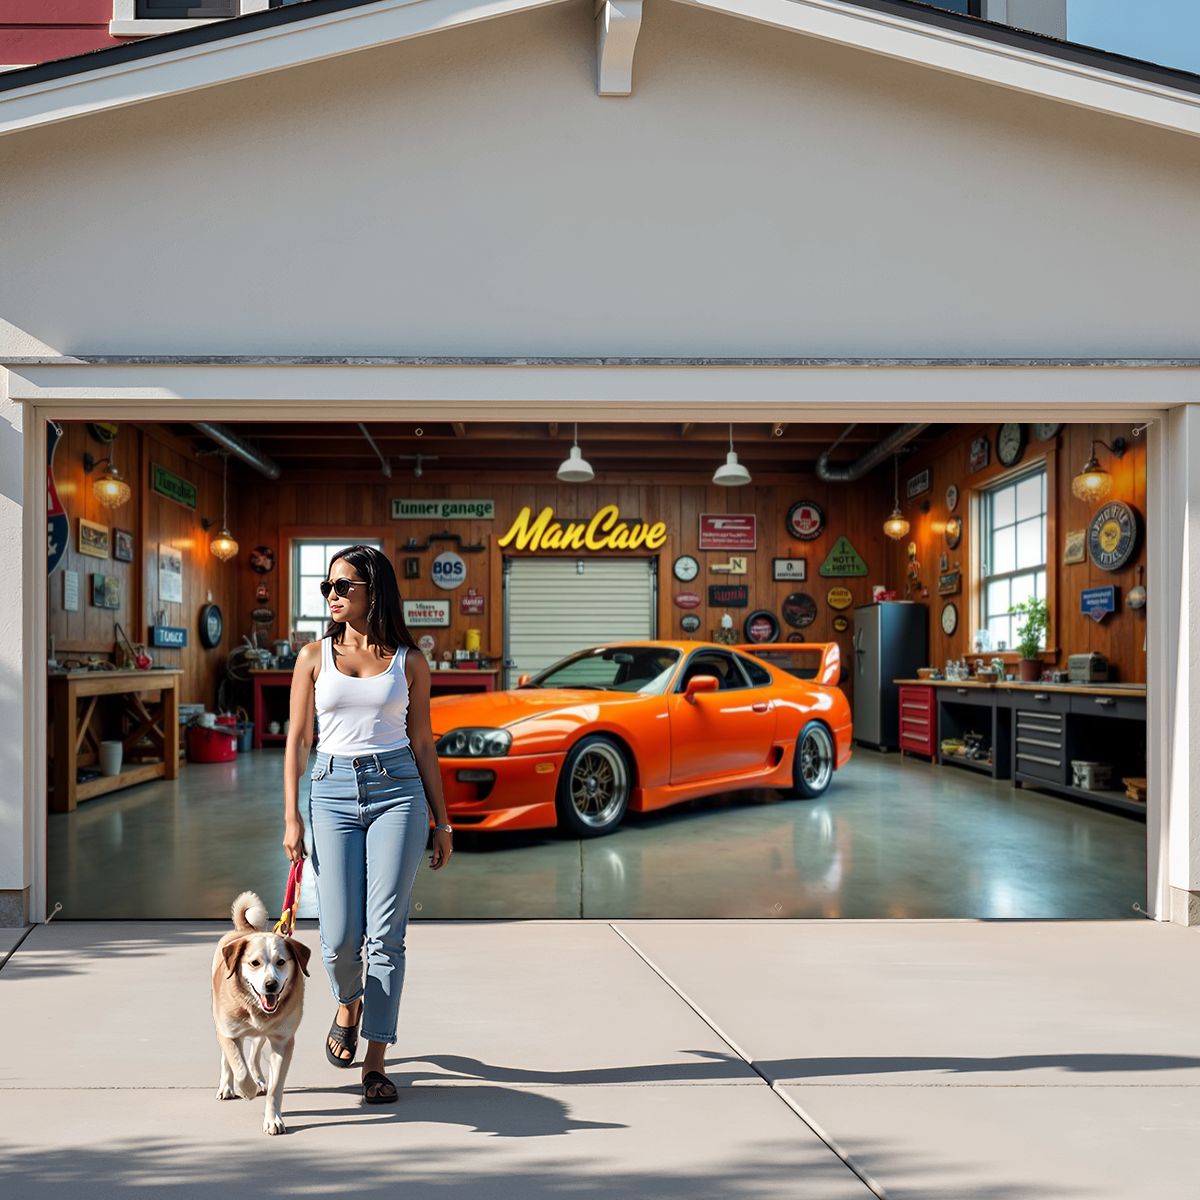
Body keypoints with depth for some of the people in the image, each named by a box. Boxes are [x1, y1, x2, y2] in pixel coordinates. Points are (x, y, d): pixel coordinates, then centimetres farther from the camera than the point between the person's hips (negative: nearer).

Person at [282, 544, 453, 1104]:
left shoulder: (408, 661, 5)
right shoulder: (314, 656, 7)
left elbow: (422, 744, 9)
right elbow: (297, 741, 7)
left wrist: (442, 821, 8)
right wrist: (291, 817, -1)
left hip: (397, 790, -1)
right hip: (333, 791, 1)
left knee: (386, 933, -5)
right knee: (339, 936, -1)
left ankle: (375, 1062, 6)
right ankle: (348, 1004, 33)